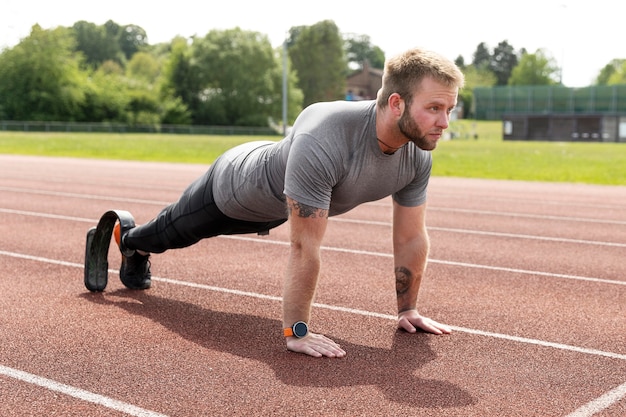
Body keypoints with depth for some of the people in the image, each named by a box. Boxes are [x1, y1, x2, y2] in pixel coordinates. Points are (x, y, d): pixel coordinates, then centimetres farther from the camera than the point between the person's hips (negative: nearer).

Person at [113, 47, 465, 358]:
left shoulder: (418, 157, -27)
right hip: (236, 184, -6)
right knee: (173, 233, 26)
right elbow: (305, 248, -45)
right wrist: (296, 332, -40)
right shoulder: (322, 142, -49)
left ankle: (138, 254, 64)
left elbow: (411, 238, -14)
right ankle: (128, 240, 59)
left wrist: (407, 309, -8)